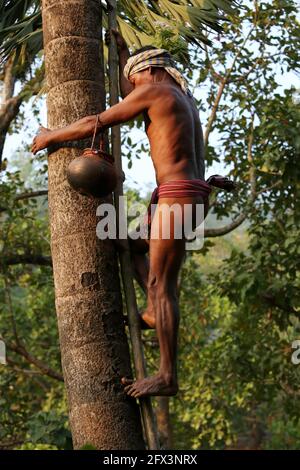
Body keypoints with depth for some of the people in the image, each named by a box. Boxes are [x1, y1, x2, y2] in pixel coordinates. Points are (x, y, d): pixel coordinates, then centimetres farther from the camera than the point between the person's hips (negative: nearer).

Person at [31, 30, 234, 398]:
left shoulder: (153, 91, -3)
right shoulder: (183, 96, 23)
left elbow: (95, 124, -2)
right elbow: (131, 98, 41)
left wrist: (49, 136, 11)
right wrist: (122, 51, 47)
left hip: (176, 194, -10)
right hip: (190, 195, 10)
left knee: (160, 284, -10)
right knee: (133, 245, 27)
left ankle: (167, 375, -11)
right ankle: (156, 312, 10)